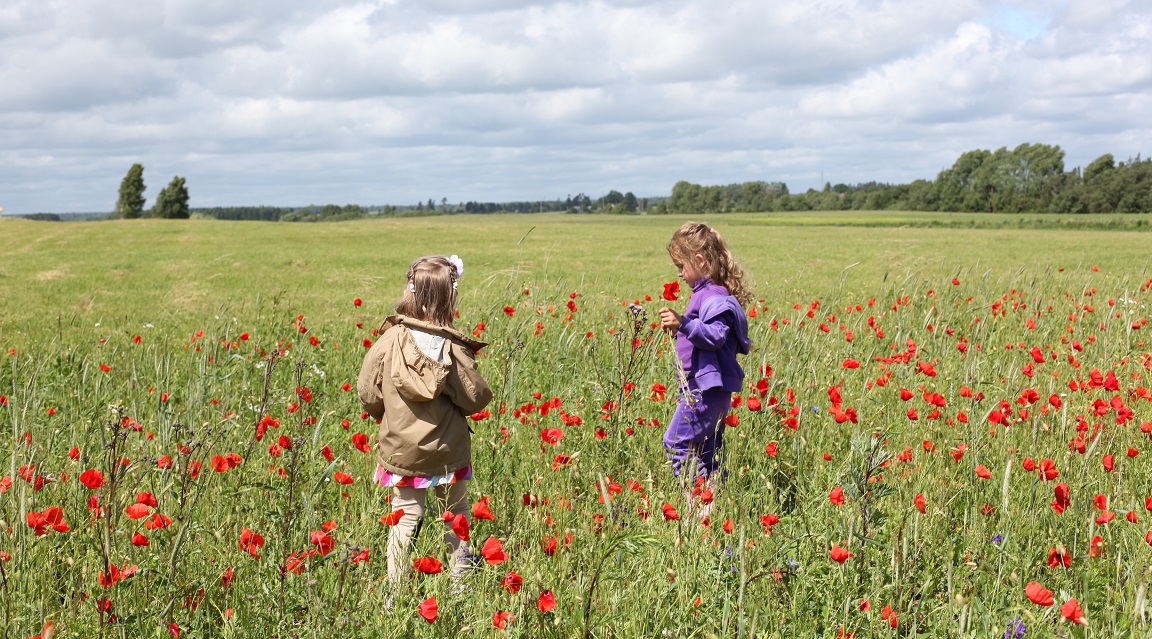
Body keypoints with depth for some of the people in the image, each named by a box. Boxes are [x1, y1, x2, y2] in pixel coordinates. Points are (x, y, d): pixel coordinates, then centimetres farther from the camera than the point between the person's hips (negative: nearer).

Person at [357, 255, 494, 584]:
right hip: (448, 451, -1)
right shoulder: (453, 347, -16)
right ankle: (460, 580, 26)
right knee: (457, 517, 18)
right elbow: (475, 397, -9)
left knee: (405, 518, 9)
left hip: (400, 449, 1)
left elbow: (368, 395, -5)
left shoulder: (389, 340, -12)